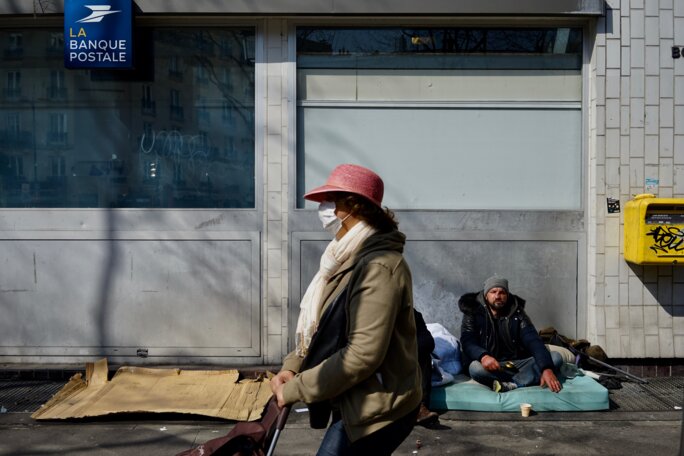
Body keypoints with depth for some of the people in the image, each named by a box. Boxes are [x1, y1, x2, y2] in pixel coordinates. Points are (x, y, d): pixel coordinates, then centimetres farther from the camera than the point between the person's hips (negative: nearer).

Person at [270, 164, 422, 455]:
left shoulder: (378, 266, -23)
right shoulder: (347, 259, 9)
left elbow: (363, 354, -28)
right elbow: (321, 326, 13)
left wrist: (295, 389, -20)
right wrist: (292, 367, -2)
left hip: (377, 409, -9)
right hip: (358, 403, 10)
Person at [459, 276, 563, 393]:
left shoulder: (517, 313, 3)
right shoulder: (473, 313, -2)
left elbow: (533, 341, -10)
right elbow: (467, 342, -15)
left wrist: (547, 369, -28)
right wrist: (483, 356, -39)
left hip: (517, 364, 3)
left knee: (556, 357, -17)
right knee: (475, 367, -38)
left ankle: (509, 384, -34)